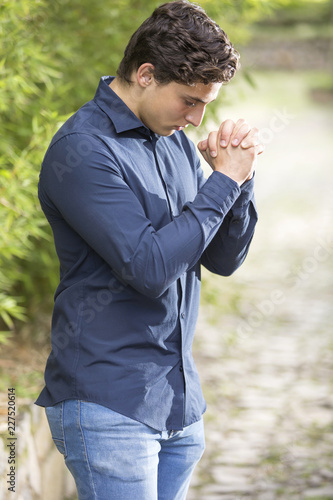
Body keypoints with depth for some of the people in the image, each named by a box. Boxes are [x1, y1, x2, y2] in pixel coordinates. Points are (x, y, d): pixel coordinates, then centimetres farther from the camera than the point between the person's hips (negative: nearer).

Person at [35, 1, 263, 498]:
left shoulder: (175, 142, 11)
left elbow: (224, 258, 10)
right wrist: (223, 181, -15)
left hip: (179, 402, 8)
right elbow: (149, 267, -22)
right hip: (107, 405, -7)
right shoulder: (81, 150, -14)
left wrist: (239, 177, -6)